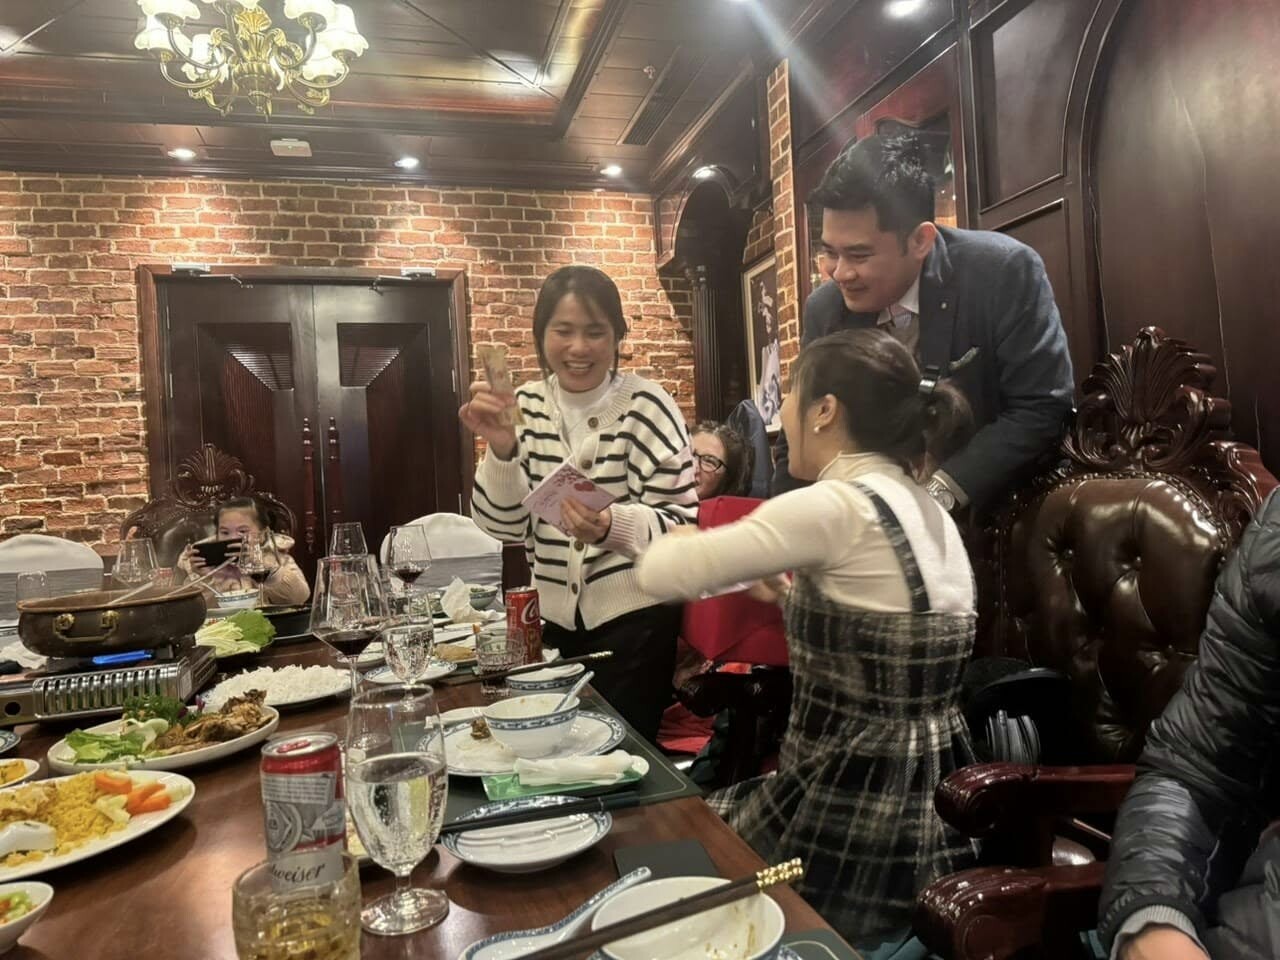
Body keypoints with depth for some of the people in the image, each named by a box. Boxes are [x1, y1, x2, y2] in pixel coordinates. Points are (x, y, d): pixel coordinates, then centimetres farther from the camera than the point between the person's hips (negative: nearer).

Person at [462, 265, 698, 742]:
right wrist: (501, 449, -21)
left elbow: (681, 522, -14)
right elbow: (502, 525, -4)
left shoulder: (645, 406, -14)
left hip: (635, 617, -4)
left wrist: (613, 525, -33)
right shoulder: (526, 406, 0)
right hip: (555, 618, 5)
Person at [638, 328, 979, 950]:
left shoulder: (833, 507, -21)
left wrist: (685, 538, 2)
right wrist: (794, 595, 14)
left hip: (858, 823, -8)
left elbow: (660, 574, -19)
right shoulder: (932, 514, 6)